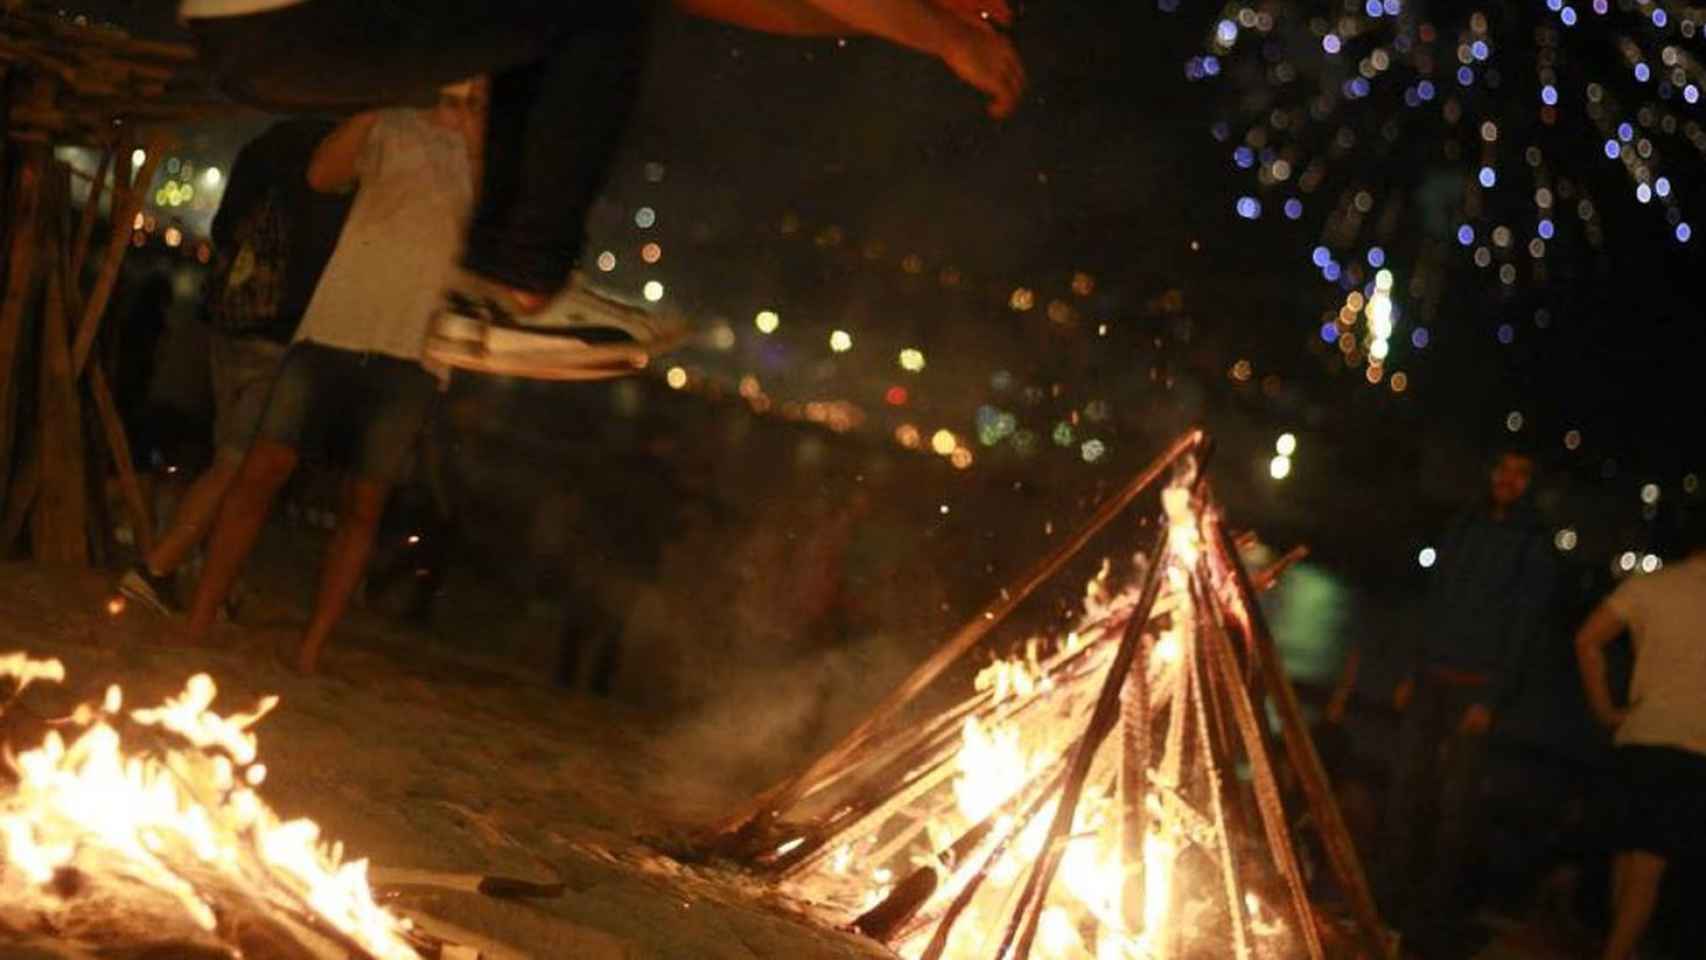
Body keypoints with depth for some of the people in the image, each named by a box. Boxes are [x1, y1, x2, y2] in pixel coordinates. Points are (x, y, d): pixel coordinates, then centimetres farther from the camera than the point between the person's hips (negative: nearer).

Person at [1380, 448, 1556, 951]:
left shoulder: (1533, 545, -2)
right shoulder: (1463, 528, 13)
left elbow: (1523, 625, -7)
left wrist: (1491, 700, -12)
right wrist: (1412, 674, 12)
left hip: (1476, 686, -5)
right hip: (1431, 678, 5)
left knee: (1456, 800, -4)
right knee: (1406, 785, 2)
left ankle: (1439, 911, 2)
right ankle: (1399, 896, 10)